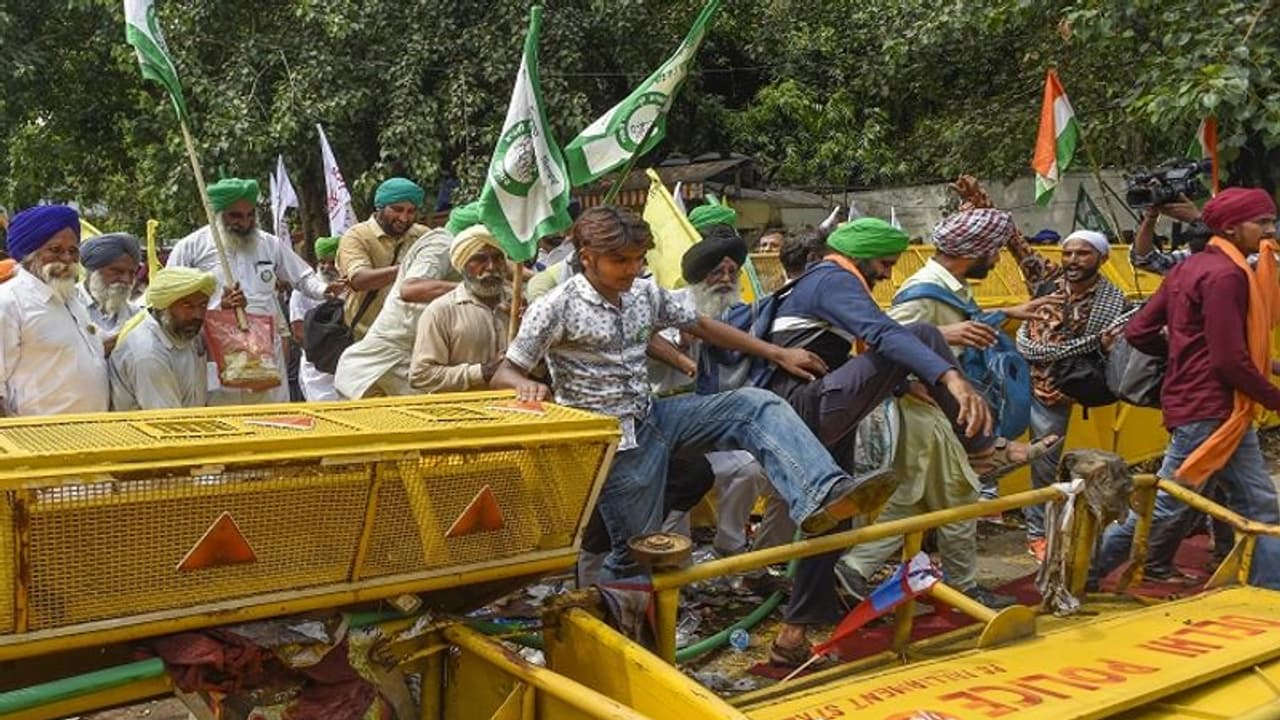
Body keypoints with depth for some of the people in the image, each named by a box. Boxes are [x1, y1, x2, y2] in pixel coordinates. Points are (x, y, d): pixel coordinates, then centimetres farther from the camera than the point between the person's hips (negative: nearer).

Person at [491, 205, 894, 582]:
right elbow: (504, 376, -9)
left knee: (753, 405, -14)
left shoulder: (645, 294, 4)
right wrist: (528, 387, -35)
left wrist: (776, 354, 13)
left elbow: (700, 326, 16)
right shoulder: (556, 309, -12)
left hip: (654, 416, 6)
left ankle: (822, 495, -33)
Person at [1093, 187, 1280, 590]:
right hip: (1208, 412, -10)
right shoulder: (1226, 275, -16)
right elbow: (1231, 360, -21)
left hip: (1225, 413, 10)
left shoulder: (1193, 267, 13)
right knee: (1164, 507, -1)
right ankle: (1084, 573, 10)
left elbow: (1138, 332, 10)